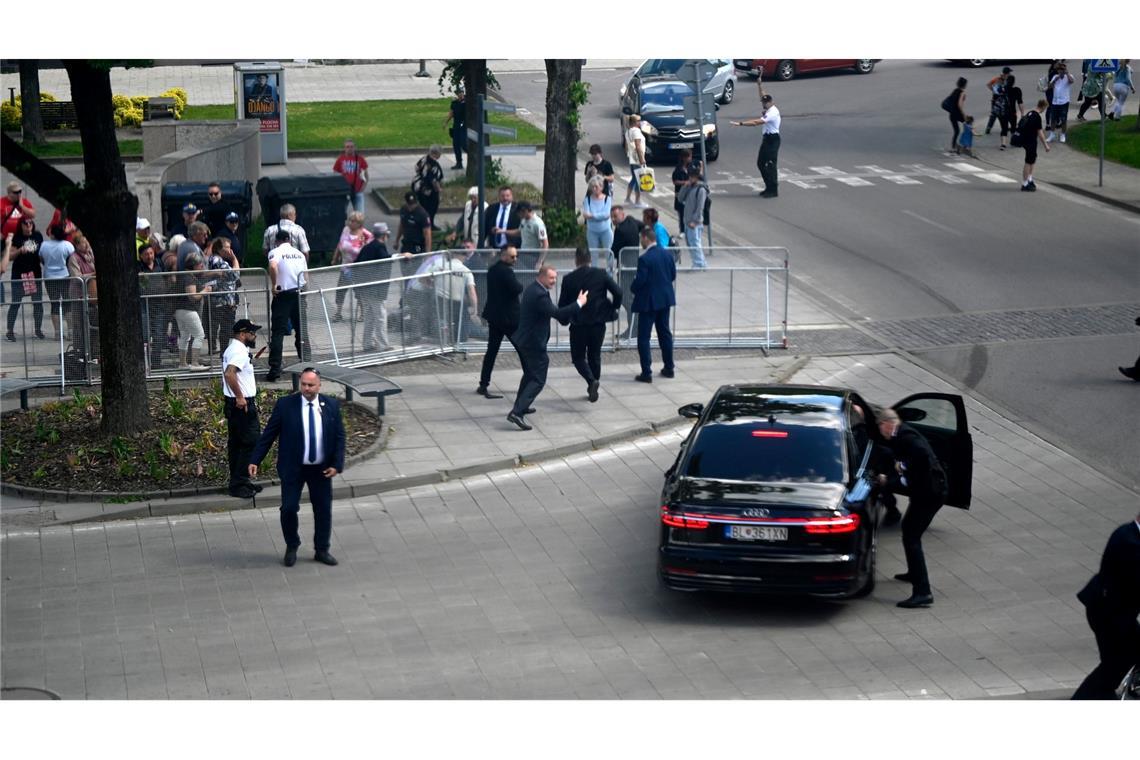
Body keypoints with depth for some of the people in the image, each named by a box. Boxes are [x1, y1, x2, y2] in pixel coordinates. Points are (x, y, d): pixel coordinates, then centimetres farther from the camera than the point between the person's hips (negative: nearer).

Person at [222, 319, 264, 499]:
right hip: (243, 404, -11)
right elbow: (229, 373, -33)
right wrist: (239, 397, -29)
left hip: (235, 404, 11)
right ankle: (239, 484, -7)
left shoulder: (232, 349, 16)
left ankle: (237, 482, 21)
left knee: (235, 443, 14)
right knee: (251, 443, -8)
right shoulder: (240, 351, -18)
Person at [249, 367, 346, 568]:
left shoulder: (331, 406, -2)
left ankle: (322, 550, 24)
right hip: (293, 468, -2)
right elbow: (268, 434, -4)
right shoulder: (285, 405, -8)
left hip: (321, 469, 2)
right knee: (289, 508, -4)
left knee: (323, 509, 9)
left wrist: (337, 465, -8)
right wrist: (254, 461, -8)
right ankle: (291, 548, 18)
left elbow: (339, 437, 2)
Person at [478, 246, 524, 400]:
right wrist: (520, 285, -4)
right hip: (509, 317, -8)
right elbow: (517, 289, -26)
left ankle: (483, 385, 8)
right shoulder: (506, 272, -19)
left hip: (494, 316, 8)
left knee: (491, 351, 9)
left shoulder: (492, 270, 9)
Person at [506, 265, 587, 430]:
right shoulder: (540, 294, -23)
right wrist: (579, 303, -18)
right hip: (534, 343, -10)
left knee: (529, 374, 28)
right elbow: (556, 313, -26)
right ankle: (517, 413, -17)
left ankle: (520, 406, 41)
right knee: (538, 380, -7)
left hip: (523, 341, 10)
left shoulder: (531, 289, 9)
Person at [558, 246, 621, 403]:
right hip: (598, 323, 2)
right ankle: (593, 389, 22)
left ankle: (592, 381, -16)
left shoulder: (569, 279, -6)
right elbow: (617, 292, -10)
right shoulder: (601, 274, -3)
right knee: (595, 356, 18)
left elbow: (562, 304, -2)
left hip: (578, 325, -2)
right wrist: (614, 308, 8)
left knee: (578, 357, 10)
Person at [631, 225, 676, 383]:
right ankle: (669, 368, 25)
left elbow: (640, 281, -20)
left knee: (643, 337, 0)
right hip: (665, 299, 7)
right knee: (665, 333, 18)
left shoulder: (645, 259, -21)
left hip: (648, 302, -7)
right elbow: (673, 275, 8)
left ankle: (646, 373, -1)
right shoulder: (667, 254, 1)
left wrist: (633, 288, 0)